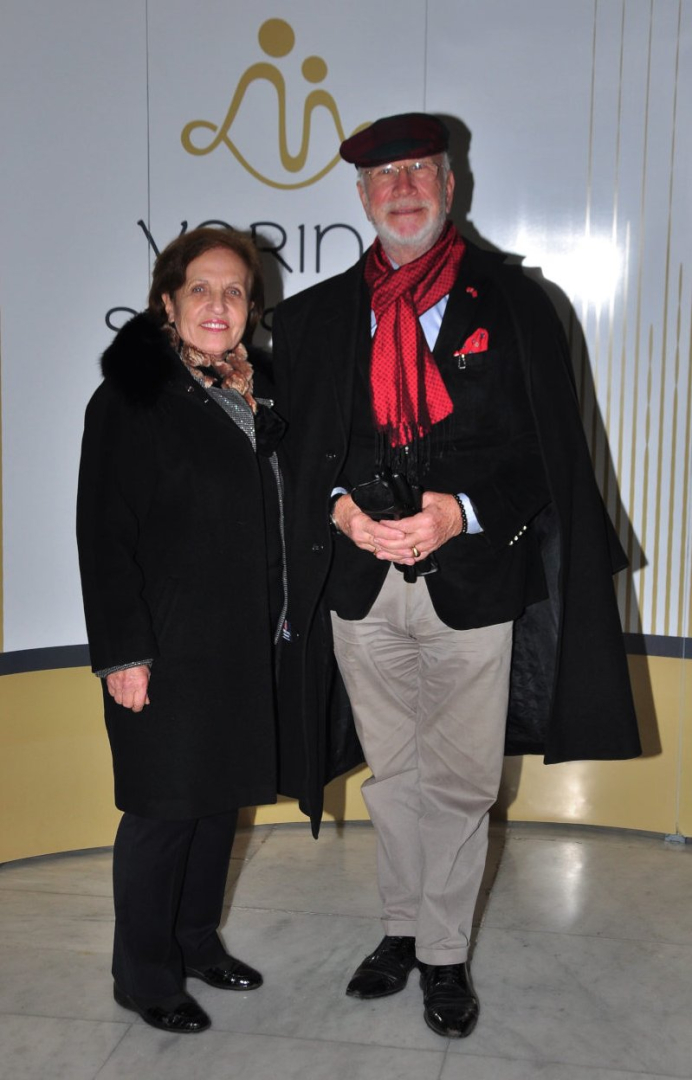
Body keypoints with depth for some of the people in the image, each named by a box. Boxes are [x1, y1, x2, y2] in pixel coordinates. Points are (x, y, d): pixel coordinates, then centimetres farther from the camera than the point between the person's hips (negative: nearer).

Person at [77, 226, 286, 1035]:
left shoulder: (245, 396, 12)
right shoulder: (132, 397, -9)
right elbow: (104, 533, -13)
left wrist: (258, 411, 8)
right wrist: (123, 653, -17)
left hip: (240, 643, 7)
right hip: (167, 648, -7)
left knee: (220, 794, 15)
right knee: (164, 807, 1)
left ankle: (197, 939, 33)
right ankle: (145, 975, 18)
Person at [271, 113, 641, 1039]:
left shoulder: (513, 303, -1)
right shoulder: (315, 317, 8)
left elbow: (548, 450, -4)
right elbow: (294, 448, 10)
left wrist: (462, 511, -19)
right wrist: (339, 507, -10)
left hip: (474, 581, -2)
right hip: (360, 583, 3)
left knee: (459, 784, 7)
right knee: (391, 775, 17)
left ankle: (446, 955, 26)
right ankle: (402, 930, 36)